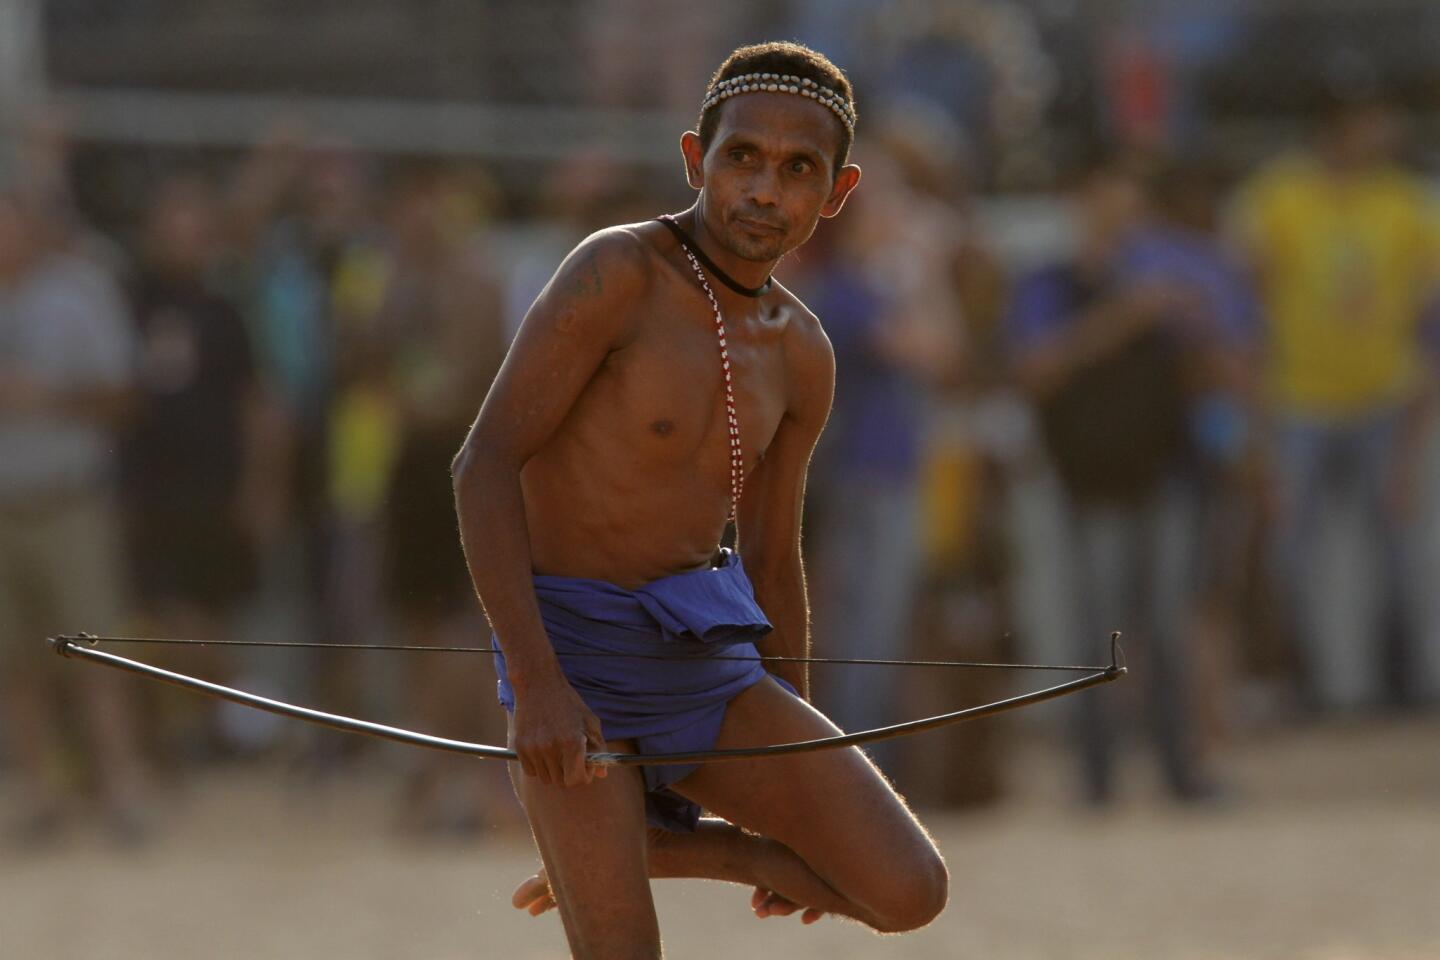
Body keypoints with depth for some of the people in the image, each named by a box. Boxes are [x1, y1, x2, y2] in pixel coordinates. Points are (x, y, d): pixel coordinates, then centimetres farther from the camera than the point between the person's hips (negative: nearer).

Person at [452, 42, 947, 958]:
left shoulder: (800, 355, 7)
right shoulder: (617, 272, -14)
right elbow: (485, 464, -19)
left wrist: (806, 794, 23)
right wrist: (537, 683, -28)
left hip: (703, 671, 6)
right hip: (572, 669, -6)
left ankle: (646, 839, 14)